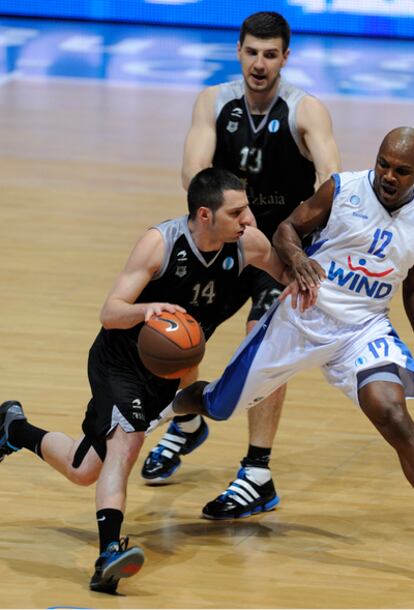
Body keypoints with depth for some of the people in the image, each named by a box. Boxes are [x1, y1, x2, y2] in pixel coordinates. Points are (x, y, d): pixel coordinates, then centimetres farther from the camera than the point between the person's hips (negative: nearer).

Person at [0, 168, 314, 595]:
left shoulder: (247, 243, -13)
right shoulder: (160, 243, -27)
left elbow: (286, 270, 7)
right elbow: (110, 312, -30)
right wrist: (145, 309, -52)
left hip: (167, 369, 5)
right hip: (120, 361, -5)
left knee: (84, 471, 5)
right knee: (127, 437, -30)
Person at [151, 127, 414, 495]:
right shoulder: (342, 189, -9)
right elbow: (288, 227, -4)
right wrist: (297, 257, -26)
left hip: (363, 329, 0)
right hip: (301, 318, 0)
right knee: (219, 405, 14)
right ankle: (171, 406, 51)